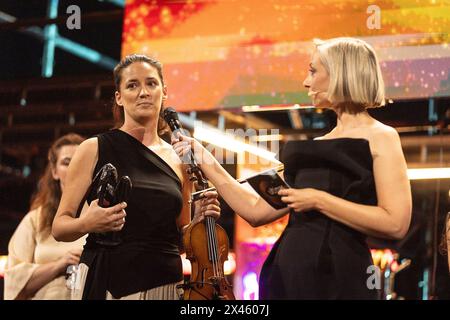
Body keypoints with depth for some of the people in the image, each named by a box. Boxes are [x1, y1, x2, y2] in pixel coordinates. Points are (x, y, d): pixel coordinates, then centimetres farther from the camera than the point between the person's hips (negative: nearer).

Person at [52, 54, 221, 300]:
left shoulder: (178, 160, 8)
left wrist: (198, 222, -3)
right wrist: (86, 224, -21)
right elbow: (60, 227, -1)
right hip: (106, 282, -3)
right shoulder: (94, 149, -2)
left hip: (165, 285, 3)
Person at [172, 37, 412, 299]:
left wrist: (319, 201, -13)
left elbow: (396, 224, -14)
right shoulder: (314, 145, 18)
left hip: (339, 275, -6)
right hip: (287, 272, 6)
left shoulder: (380, 137, -2)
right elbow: (257, 211, 15)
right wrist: (205, 161, 15)